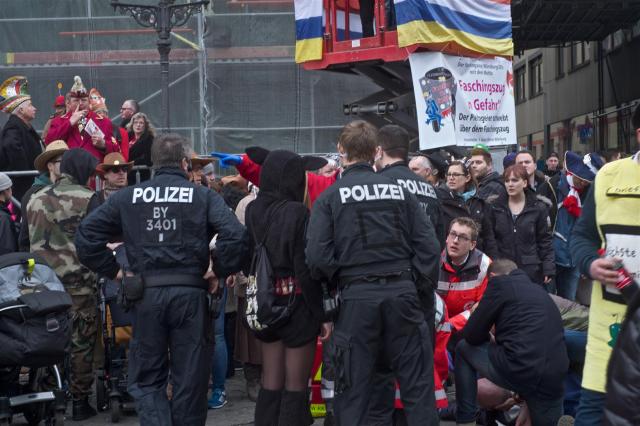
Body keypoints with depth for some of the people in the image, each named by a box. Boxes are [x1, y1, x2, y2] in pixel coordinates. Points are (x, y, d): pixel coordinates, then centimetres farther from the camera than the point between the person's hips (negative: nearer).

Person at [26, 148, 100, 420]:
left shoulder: (35, 199, 12)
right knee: (80, 341, 3)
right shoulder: (86, 198, -7)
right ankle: (79, 402, 7)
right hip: (77, 282, -5)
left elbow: (27, 241, 16)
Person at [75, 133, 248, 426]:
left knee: (146, 379, 12)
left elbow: (85, 237, 1)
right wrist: (219, 271, -1)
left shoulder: (127, 197, 6)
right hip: (191, 293, -1)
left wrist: (113, 271, 7)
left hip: (146, 294, 1)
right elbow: (235, 235, -14)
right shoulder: (204, 196, 0)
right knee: (190, 379, 10)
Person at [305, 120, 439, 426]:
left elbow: (317, 255, -8)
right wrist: (416, 282, 10)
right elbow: (428, 243, 2)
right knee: (416, 382, 9)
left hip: (357, 297, -2)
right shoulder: (398, 190, 7)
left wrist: (339, 280, 8)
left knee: (354, 388, 7)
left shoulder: (329, 197, -1)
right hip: (402, 292, 2)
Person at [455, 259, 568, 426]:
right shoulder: (539, 290, 26)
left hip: (519, 369, -6)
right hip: (553, 378, 6)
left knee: (464, 349, 21)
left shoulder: (500, 283, 6)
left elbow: (471, 335, 7)